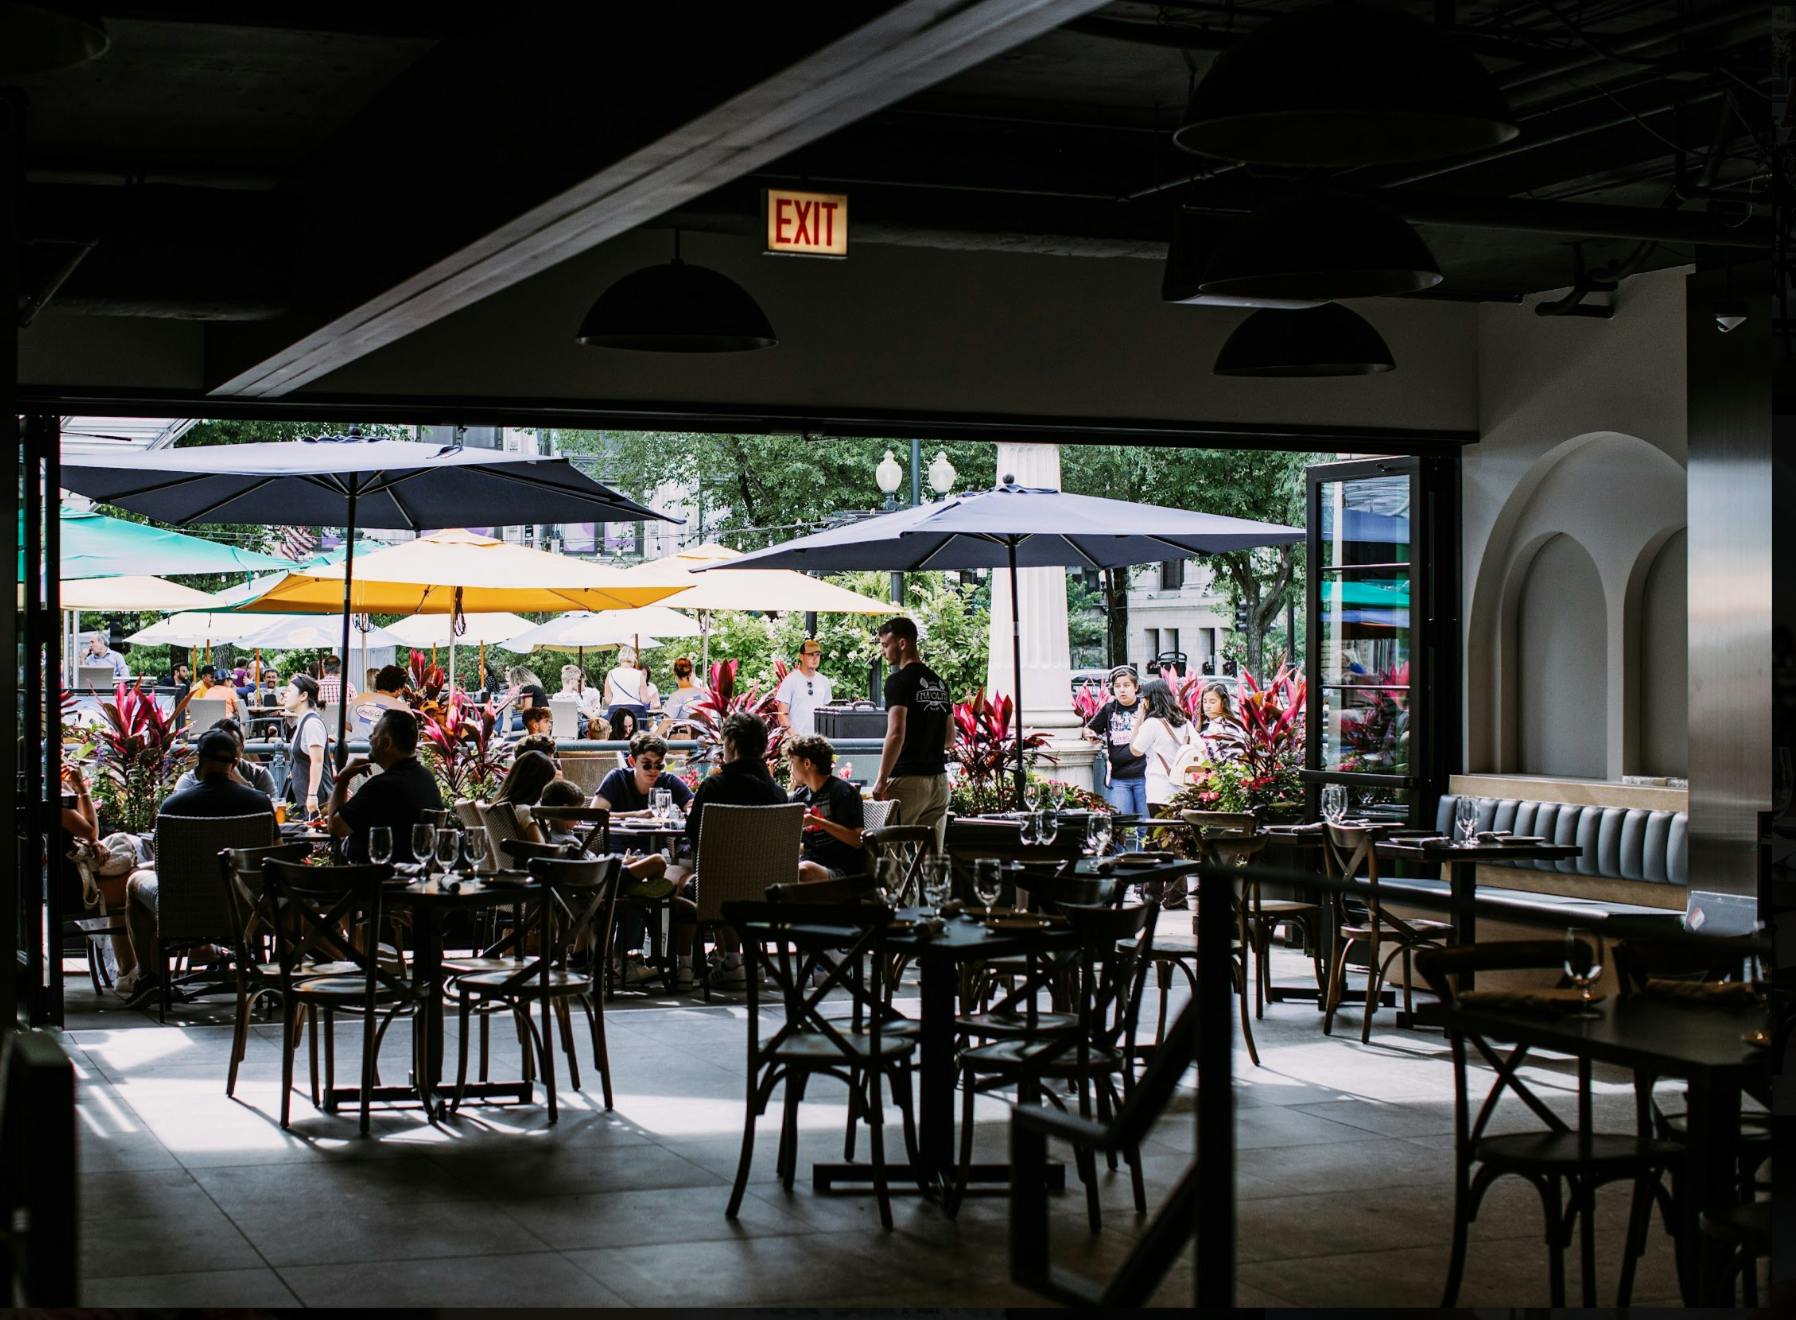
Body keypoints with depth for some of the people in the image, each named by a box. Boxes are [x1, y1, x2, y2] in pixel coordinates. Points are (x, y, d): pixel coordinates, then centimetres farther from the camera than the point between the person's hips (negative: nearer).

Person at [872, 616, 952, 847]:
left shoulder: (899, 681, -9)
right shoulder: (939, 682, 14)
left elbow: (896, 733, -19)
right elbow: (950, 739, 19)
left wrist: (881, 781, -15)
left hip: (907, 778, -7)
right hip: (938, 780, 7)